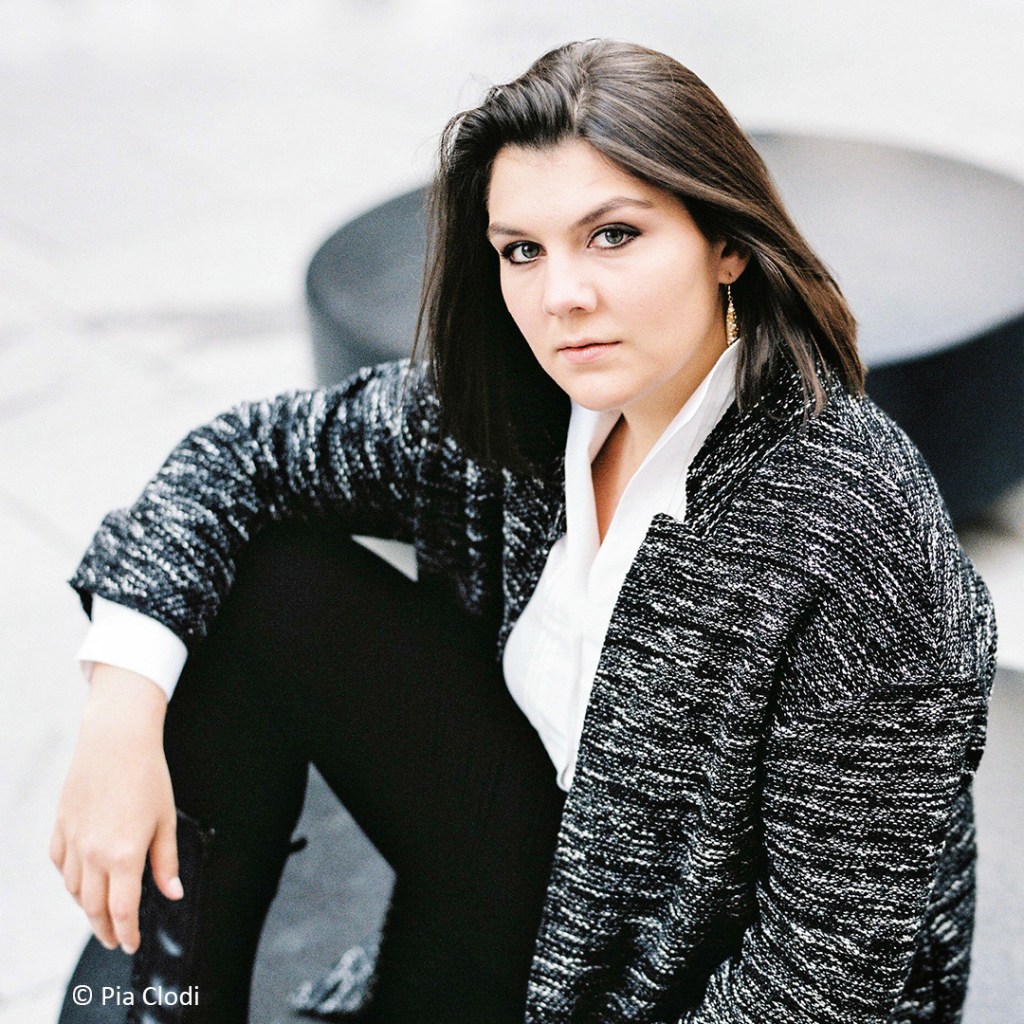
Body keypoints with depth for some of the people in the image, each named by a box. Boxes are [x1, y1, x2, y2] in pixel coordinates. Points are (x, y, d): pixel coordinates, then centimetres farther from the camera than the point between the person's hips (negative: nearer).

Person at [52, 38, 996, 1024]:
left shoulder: (852, 545, -31)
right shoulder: (509, 407, -12)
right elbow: (252, 448, -4)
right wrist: (123, 702, -16)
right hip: (554, 859, 6)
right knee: (260, 584, -7)